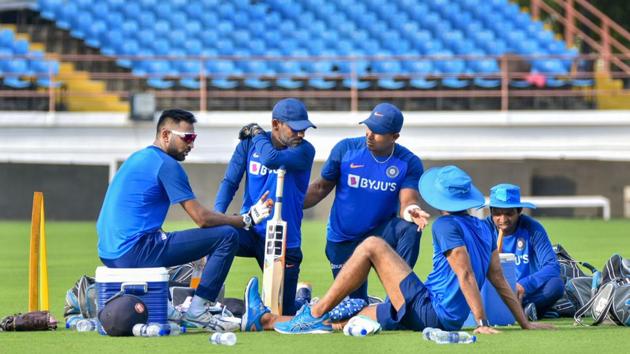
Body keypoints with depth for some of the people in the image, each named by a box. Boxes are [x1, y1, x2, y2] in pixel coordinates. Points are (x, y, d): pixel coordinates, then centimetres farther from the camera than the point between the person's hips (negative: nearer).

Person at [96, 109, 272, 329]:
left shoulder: (137, 158, 20)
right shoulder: (166, 165, -8)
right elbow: (202, 218, -12)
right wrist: (247, 219, 0)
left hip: (109, 254, 10)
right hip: (135, 253, -10)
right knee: (227, 236, -10)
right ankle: (198, 310, -8)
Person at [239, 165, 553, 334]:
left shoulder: (447, 225, -10)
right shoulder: (483, 228, 16)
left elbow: (466, 274, -18)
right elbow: (499, 279, 14)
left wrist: (482, 322, -22)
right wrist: (525, 323, 15)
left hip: (429, 309, -9)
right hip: (449, 319, 9)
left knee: (372, 245, -6)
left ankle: (315, 315, -5)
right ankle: (264, 320, 16)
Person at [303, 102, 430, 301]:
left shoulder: (409, 163, -11)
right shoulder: (345, 149, -11)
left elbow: (408, 201, -22)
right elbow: (322, 187, -3)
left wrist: (411, 210, -47)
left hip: (381, 231, 0)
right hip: (343, 240, 0)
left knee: (410, 229, -32)